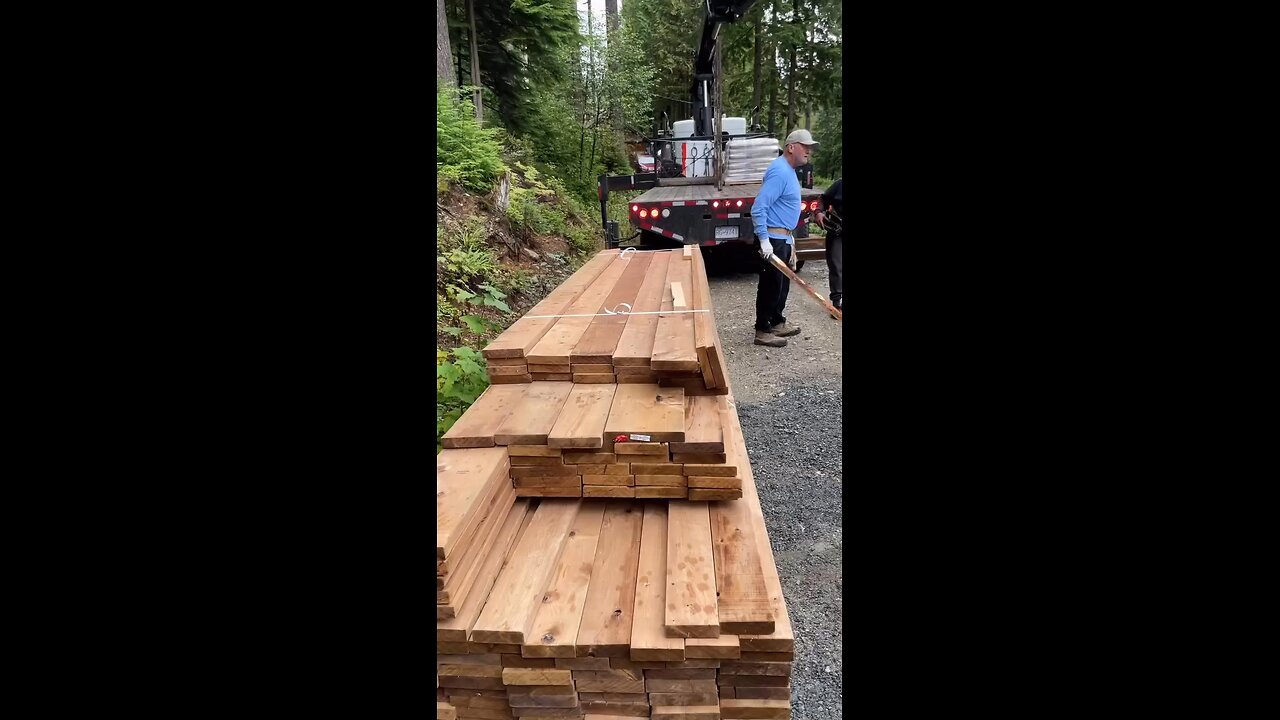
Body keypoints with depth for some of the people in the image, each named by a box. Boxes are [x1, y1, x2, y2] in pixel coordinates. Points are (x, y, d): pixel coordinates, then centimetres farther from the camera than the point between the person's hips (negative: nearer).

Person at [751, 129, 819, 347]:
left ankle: (777, 323, 31)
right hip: (773, 239, -10)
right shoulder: (779, 171, -18)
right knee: (771, 285, -4)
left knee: (782, 283, 18)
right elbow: (758, 208, -25)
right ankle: (762, 331, 5)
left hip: (783, 238, 10)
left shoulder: (789, 171, 15)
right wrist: (764, 240, -29)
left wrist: (789, 236, 25)